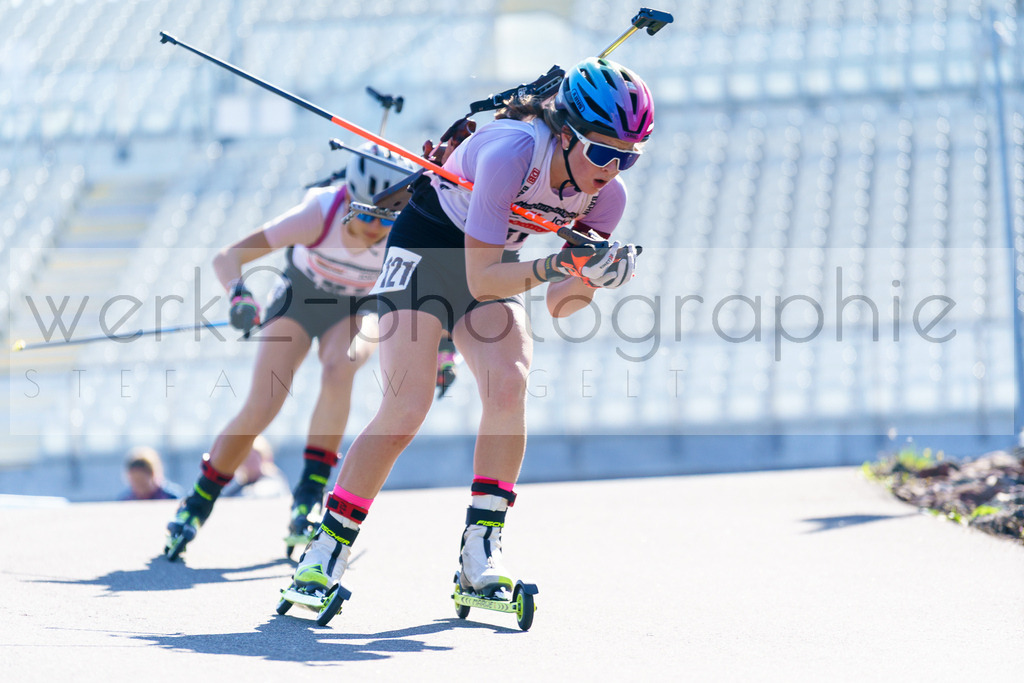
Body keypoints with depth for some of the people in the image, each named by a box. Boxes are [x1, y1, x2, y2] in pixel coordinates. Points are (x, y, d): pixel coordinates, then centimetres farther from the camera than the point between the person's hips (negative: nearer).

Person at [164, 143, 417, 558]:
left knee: (339, 367, -34)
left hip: (356, 310, 1)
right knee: (261, 407, -14)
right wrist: (239, 297, -51)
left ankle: (311, 491, -22)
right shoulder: (319, 215, -34)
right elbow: (226, 259, -32)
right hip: (299, 298, -1)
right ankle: (197, 504, 8)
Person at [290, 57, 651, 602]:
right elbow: (480, 279, -33)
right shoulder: (511, 152, -33)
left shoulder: (606, 194, -15)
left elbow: (559, 305, -11)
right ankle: (327, 546, -1)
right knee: (407, 408, -16)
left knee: (509, 384, -21)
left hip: (497, 257, 5)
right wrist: (555, 266, -43)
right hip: (428, 247, -5)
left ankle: (481, 551, -13)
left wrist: (594, 274, -30)